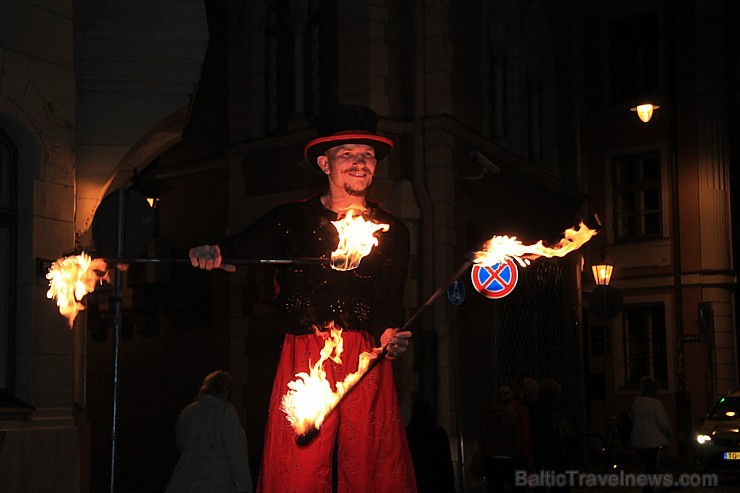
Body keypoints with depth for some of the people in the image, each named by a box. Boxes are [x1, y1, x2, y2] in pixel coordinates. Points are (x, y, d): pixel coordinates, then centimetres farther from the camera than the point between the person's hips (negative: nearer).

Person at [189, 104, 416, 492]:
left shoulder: (392, 231, 14)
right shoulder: (291, 219, 11)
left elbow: (390, 300, 4)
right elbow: (244, 249, -4)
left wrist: (389, 333, -18)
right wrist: (213, 252, -27)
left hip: (366, 363, 1)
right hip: (304, 361, -1)